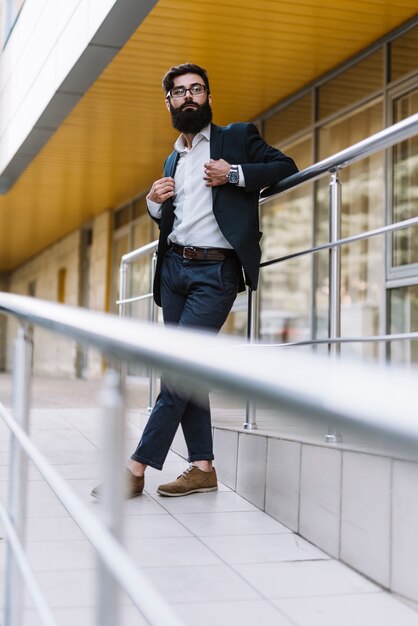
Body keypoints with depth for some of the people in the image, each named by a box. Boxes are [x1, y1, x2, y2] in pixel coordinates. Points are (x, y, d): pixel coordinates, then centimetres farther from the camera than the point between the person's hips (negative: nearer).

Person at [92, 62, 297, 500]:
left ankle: (137, 467, -11)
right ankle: (202, 467, 9)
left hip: (216, 271, -6)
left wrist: (235, 174, -12)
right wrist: (154, 204, 6)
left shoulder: (238, 137, 7)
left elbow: (286, 168, -1)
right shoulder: (172, 160, 23)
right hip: (173, 268, 6)